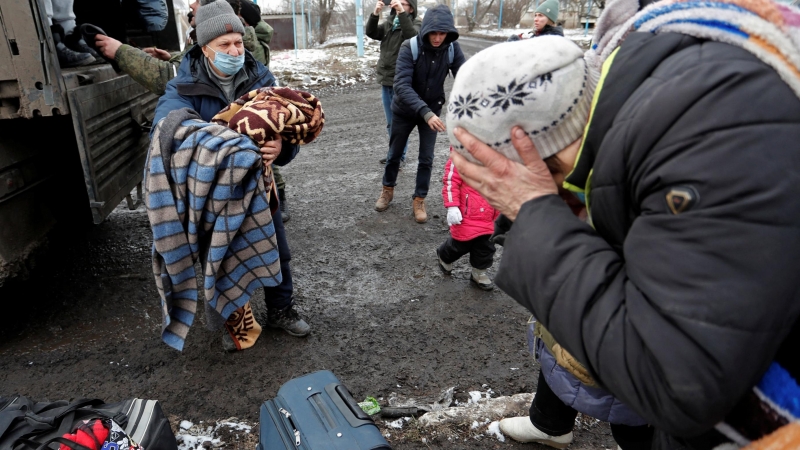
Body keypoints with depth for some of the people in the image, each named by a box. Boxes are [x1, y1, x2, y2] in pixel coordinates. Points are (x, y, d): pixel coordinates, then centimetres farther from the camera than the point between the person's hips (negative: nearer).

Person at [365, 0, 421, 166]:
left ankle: (398, 156, 9)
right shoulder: (389, 23, 13)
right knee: (391, 124, 14)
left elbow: (411, 35, -26)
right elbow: (370, 32, 0)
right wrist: (375, 13, -14)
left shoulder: (416, 24, -3)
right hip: (385, 81, 6)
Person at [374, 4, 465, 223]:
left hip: (432, 110, 2)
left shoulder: (452, 49, -15)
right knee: (395, 154, 13)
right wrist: (424, 112, -47)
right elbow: (402, 85, -34)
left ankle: (419, 200, 22)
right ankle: (387, 189, 38)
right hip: (404, 110, -1)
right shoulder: (409, 48, -25)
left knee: (426, 159, 4)